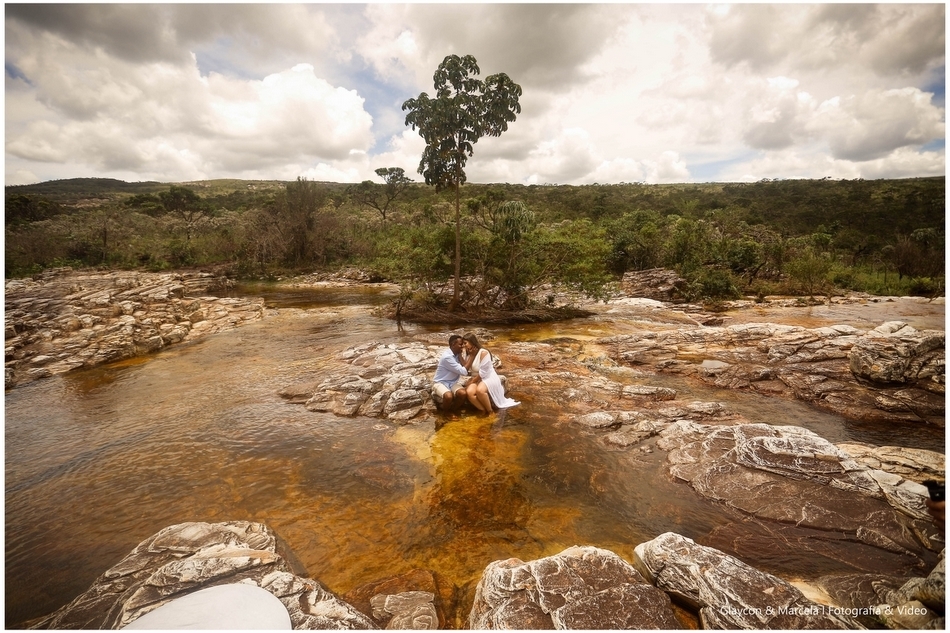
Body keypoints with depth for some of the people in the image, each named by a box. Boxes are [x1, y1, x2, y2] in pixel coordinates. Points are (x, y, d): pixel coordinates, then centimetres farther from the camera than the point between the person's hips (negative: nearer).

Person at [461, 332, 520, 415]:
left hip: (489, 377, -6)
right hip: (476, 379, 7)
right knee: (469, 392, -28)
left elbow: (483, 373, -18)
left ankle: (490, 411, -17)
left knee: (480, 390, -40)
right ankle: (484, 411, -14)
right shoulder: (471, 354, 7)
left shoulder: (483, 352, -16)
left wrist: (472, 381, -13)